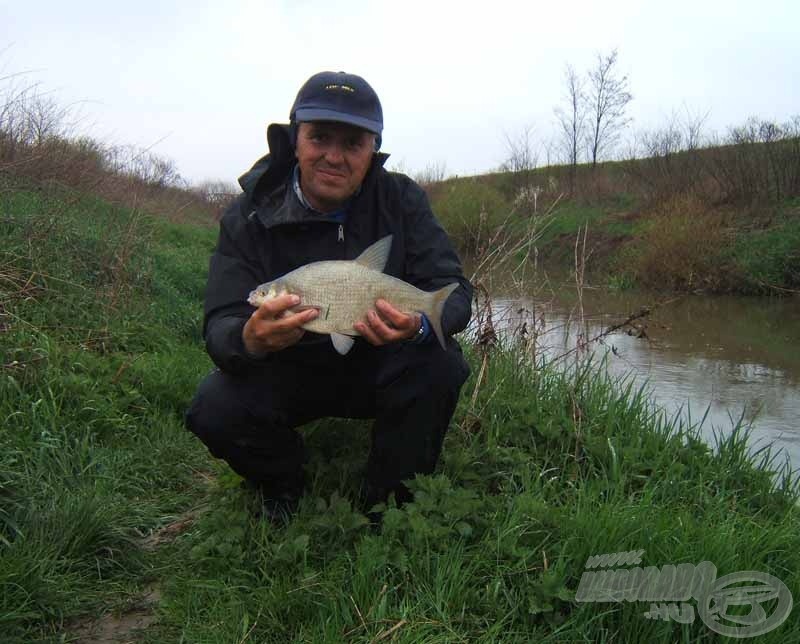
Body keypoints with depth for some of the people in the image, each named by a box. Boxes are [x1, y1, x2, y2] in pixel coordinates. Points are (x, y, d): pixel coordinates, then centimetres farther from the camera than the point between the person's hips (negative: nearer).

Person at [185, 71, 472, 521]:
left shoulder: (401, 200, -12)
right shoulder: (250, 215, -14)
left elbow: (454, 291, -17)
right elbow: (221, 325, -20)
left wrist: (420, 324, -43)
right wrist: (249, 340, -47)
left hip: (378, 367, 1)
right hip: (288, 371, 0)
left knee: (442, 364, -28)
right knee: (214, 411, -26)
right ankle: (284, 490, 8)